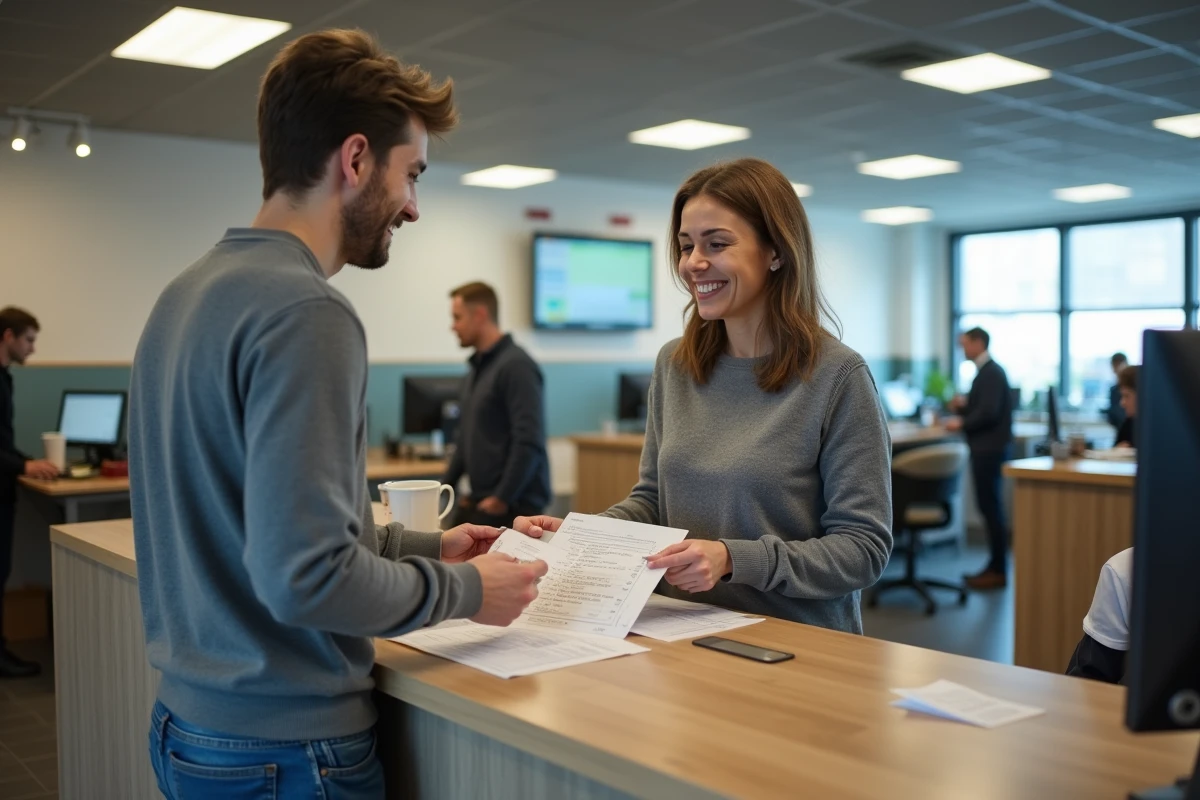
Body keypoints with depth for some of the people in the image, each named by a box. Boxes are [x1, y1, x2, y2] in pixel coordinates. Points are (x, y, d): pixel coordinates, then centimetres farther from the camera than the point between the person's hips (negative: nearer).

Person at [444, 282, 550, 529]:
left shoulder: (516, 365, -13)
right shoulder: (478, 367, 16)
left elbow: (529, 443, -20)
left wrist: (502, 499, -18)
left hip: (513, 506, -8)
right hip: (478, 502, 8)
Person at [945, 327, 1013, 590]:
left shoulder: (991, 373, -15)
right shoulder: (987, 371, 15)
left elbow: (989, 412, -23)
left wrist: (961, 423, -13)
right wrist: (965, 405, 6)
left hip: (989, 449, -10)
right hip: (985, 447, 10)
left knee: (990, 507, -6)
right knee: (989, 506, 12)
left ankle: (998, 572, -1)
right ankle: (995, 566, 19)